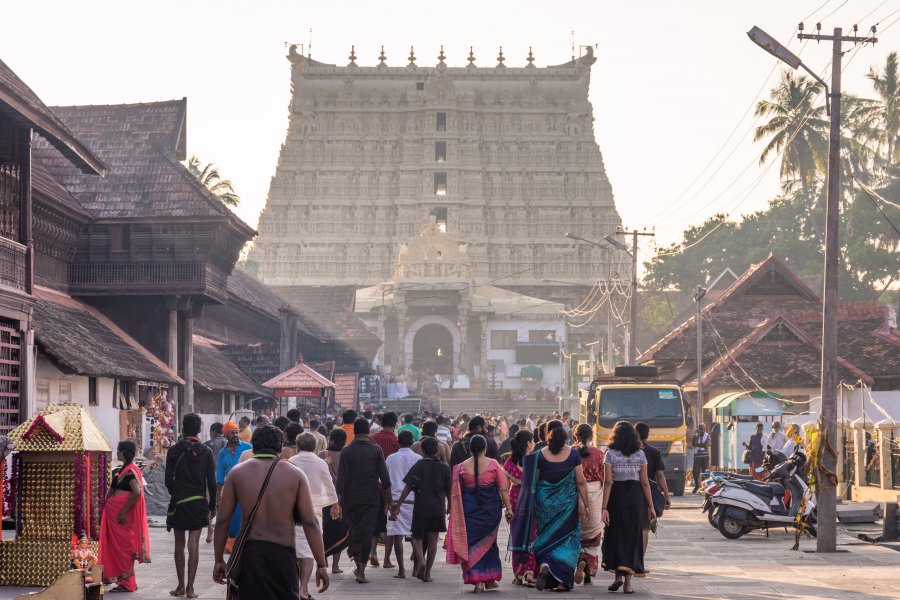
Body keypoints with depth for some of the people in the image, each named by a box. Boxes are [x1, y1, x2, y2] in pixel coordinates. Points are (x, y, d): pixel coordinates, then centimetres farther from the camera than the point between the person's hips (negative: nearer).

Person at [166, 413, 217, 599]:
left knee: (179, 544, 11)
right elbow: (211, 482, -2)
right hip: (198, 502, 0)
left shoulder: (174, 451, -2)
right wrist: (212, 505, 8)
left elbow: (168, 480, 0)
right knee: (194, 544, 0)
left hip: (178, 502, 0)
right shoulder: (206, 452, -3)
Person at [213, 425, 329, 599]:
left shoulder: (237, 473, 5)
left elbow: (223, 521, 4)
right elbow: (310, 522, -3)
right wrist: (321, 565, -1)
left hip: (248, 553, 0)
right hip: (283, 554, 0)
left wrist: (219, 560, 13)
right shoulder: (295, 474, 3)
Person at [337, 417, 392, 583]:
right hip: (372, 498, 0)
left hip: (351, 498, 0)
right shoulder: (376, 450, -3)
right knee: (367, 533, 0)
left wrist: (339, 499, -1)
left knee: (354, 532, 15)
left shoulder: (346, 451, -4)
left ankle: (358, 566, 17)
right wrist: (388, 497, 7)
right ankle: (361, 571, -6)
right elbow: (384, 477, -3)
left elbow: (341, 478, -6)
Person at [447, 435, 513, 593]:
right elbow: (503, 488, -5)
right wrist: (508, 507, 1)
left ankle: (477, 581, -6)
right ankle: (489, 579, 22)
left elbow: (456, 492, 3)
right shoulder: (492, 464, -5)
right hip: (490, 509, 1)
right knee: (488, 542, 17)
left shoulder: (462, 467, -3)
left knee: (472, 543, 4)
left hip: (469, 509, -1)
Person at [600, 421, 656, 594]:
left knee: (615, 536, 14)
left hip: (617, 496, -1)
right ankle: (628, 582, 5)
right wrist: (651, 506, 6)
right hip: (636, 497, 1)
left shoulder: (610, 454, -4)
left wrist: (604, 507, -9)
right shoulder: (640, 455, 1)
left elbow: (608, 482, -8)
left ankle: (618, 576, 3)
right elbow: (645, 482, 0)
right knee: (632, 537, 8)